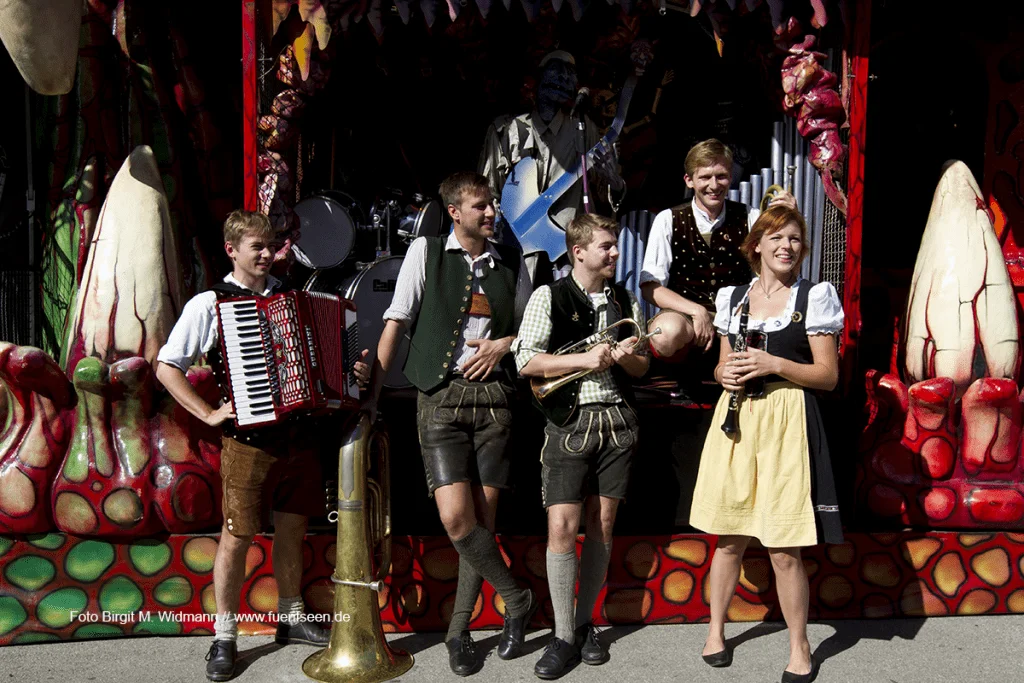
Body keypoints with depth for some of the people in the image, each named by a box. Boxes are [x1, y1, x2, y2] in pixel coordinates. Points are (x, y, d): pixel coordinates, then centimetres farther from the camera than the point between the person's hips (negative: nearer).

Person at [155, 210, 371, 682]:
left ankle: (290, 618, 31)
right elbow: (166, 367, -3)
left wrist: (352, 372, 2)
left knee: (292, 528, 14)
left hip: (297, 434, 5)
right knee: (238, 535, 1)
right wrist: (210, 414, -11)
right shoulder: (209, 304, -2)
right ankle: (225, 636, 17)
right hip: (248, 440, -4)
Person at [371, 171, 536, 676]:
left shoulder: (510, 261, 12)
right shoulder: (426, 252, 5)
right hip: (442, 396, -2)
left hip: (493, 395, 3)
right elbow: (397, 320, 1)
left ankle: (459, 630, 18)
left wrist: (504, 343, -1)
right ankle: (517, 599, 10)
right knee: (456, 518, -13)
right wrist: (373, 387, -7)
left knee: (483, 518, 2)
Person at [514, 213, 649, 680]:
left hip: (617, 419, 4)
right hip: (569, 422, -4)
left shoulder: (626, 301, 13)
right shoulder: (550, 297, -1)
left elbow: (642, 368, 16)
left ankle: (585, 624, 22)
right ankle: (563, 637, 5)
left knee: (602, 524, 8)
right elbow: (525, 362, -10)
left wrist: (627, 356, -7)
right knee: (562, 526, -8)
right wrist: (585, 359, -17)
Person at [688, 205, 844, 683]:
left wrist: (775, 364, -15)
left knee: (784, 549, -2)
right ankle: (715, 631, 27)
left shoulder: (814, 297, 1)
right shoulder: (732, 297, 12)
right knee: (729, 538, 10)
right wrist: (726, 374, -4)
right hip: (735, 418, 3)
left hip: (787, 423, -3)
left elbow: (828, 376, -1)